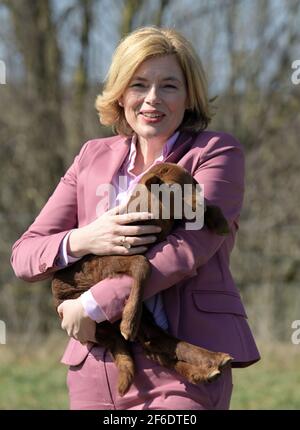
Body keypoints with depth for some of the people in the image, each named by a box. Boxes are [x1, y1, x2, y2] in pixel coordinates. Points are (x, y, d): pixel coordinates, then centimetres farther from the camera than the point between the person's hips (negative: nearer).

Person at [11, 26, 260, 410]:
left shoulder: (216, 153, 3)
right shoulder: (93, 157, 15)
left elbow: (192, 246, -12)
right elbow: (23, 255, 11)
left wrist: (92, 306, -13)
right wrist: (80, 242, -12)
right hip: (100, 365, 4)